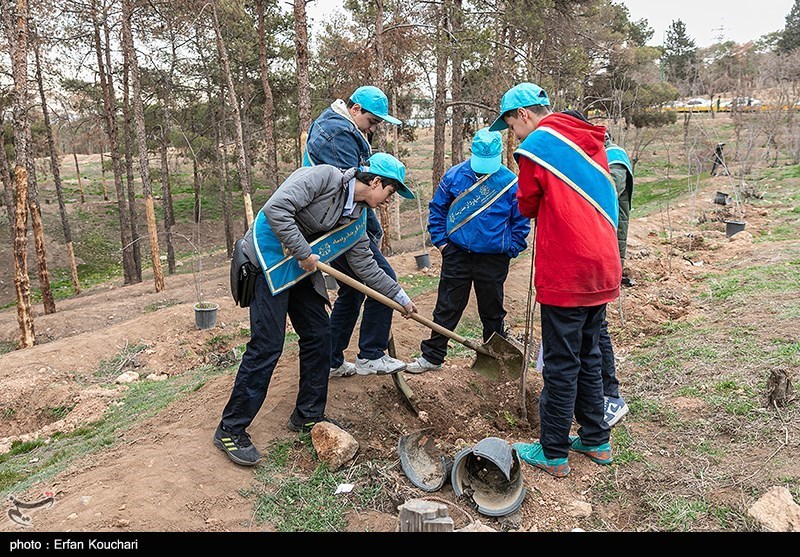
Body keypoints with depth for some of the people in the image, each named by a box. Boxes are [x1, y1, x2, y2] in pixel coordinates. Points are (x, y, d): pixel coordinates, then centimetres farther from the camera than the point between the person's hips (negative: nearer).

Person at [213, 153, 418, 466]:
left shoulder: (356, 218, 8)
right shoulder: (325, 176, -16)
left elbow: (365, 265, 14)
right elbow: (276, 208, -26)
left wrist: (400, 297, 16)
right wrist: (304, 253, -22)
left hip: (302, 270, 9)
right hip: (270, 260, -9)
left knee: (319, 335, 8)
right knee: (268, 344, -11)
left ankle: (308, 416, 23)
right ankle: (231, 430, 0)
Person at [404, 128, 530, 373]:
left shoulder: (510, 182, -5)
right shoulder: (454, 175, -3)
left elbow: (521, 220, 5)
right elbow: (436, 208, 9)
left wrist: (511, 250, 0)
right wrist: (440, 240, 3)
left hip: (493, 259, 0)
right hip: (457, 255, 1)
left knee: (492, 311, 14)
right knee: (446, 309, 7)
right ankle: (432, 356, 17)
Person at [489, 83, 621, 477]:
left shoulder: (537, 144, -8)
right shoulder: (590, 140, 13)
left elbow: (528, 207, 0)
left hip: (565, 273, -8)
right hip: (603, 269, 8)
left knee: (561, 365, 1)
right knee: (587, 357, 18)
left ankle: (553, 454, 12)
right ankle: (596, 441, 29)